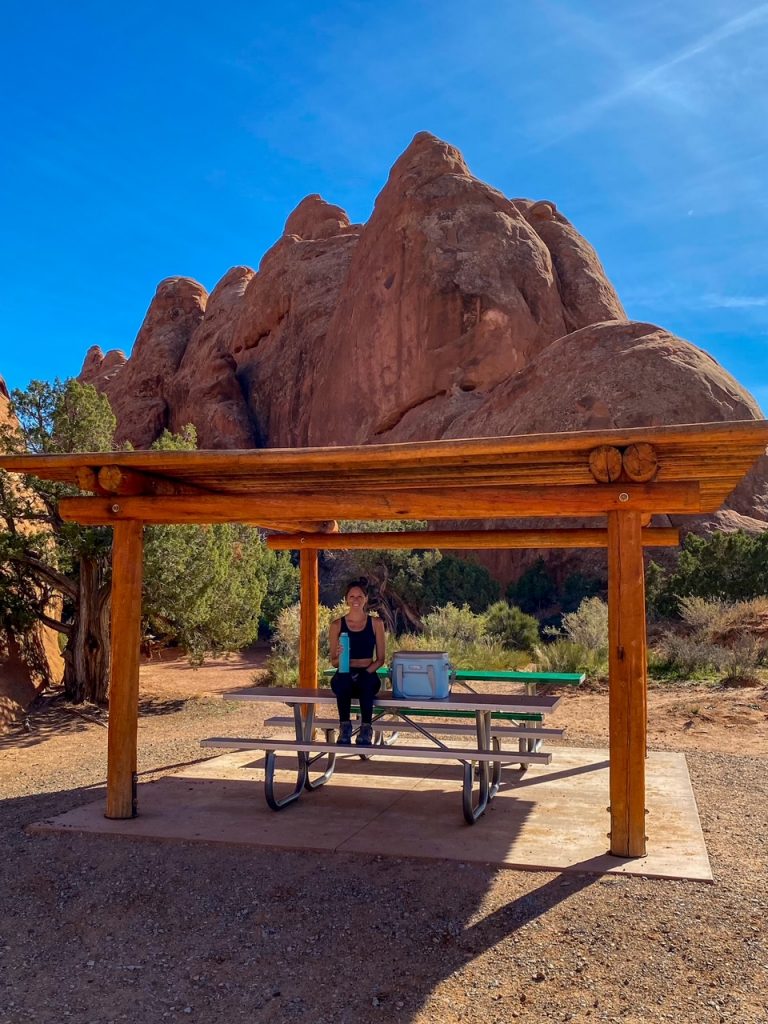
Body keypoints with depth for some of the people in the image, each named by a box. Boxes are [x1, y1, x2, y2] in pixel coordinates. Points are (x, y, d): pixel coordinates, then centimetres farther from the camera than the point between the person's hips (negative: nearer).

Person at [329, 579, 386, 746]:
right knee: (343, 679, -36)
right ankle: (344, 727, -24)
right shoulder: (337, 625, 6)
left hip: (368, 675, 0)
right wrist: (338, 656, -17)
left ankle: (366, 729, -24)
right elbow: (333, 662, 7)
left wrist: (366, 672, -12)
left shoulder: (376, 624, 6)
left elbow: (380, 659, 6)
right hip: (344, 676, 0)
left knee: (366, 680, -37)